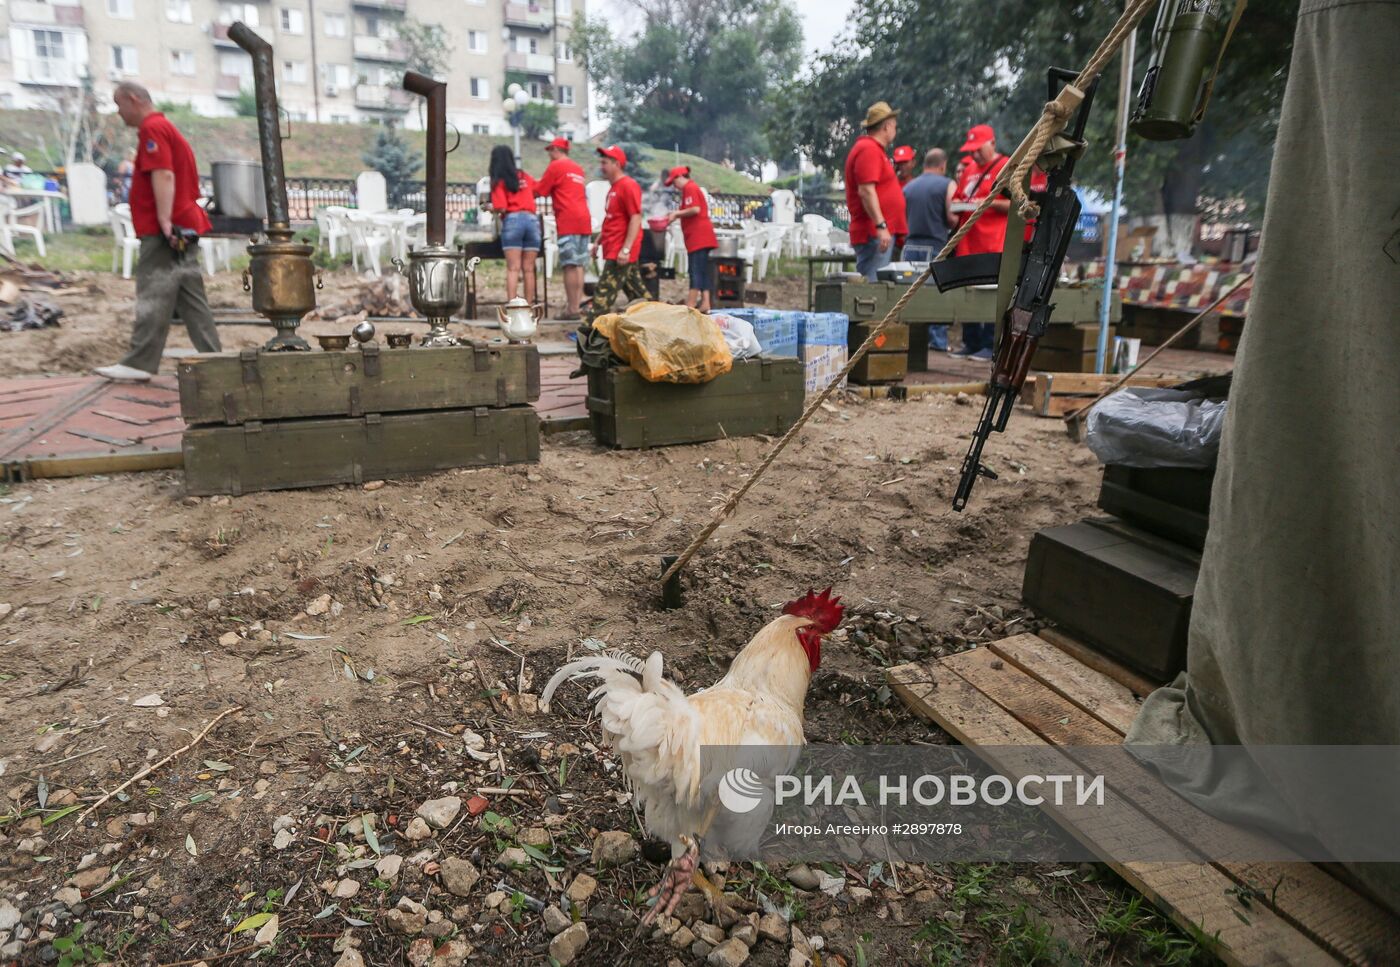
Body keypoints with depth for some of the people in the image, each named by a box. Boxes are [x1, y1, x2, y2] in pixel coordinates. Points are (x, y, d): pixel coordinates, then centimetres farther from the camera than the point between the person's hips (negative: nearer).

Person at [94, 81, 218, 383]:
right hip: (183, 228, 10)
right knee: (190, 297, 8)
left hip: (163, 231, -10)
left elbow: (163, 175, -20)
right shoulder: (166, 127, 24)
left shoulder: (152, 128, -8)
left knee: (153, 296, -8)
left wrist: (164, 221, -26)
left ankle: (140, 363, -6)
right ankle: (212, 357, 7)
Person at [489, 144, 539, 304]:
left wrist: (491, 208, 13)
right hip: (532, 219, 3)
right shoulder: (525, 176, 18)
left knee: (513, 269, -6)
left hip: (512, 220, -3)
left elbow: (501, 208, -7)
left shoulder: (498, 181, 3)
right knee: (529, 269, 4)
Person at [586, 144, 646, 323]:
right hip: (613, 250, 10)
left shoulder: (628, 186, -12)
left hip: (620, 252, -10)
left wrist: (625, 249, -25)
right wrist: (598, 241, 23)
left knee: (604, 292, -11)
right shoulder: (614, 187, 18)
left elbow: (636, 218, -19)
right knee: (636, 292, 14)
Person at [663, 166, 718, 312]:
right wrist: (676, 214, 15)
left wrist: (676, 213, -11)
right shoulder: (693, 188, 22)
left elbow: (695, 209, -21)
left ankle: (691, 304, -11)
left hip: (698, 237, -10)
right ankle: (705, 303, 7)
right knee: (702, 270, 8)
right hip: (700, 237, 10)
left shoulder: (689, 188, -9)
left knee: (696, 270, -11)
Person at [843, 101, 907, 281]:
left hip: (880, 232, 11)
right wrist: (881, 226, -25)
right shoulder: (869, 149, -11)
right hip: (874, 234, -11)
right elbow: (866, 191, -21)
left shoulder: (874, 149, 22)